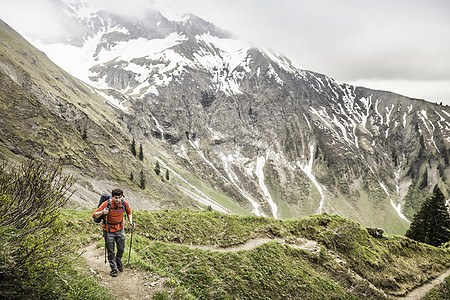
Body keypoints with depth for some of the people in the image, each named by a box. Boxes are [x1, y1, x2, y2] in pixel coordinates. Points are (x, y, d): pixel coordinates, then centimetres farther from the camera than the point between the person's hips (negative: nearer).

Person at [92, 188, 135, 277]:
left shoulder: (124, 203, -14)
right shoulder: (106, 204, -24)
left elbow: (128, 211, 9)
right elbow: (94, 215, -22)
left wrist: (130, 222, -3)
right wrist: (102, 212, -42)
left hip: (120, 229, 3)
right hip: (109, 230, -3)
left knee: (121, 248, 12)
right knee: (111, 251, 5)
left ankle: (118, 260, 42)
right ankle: (113, 268, 24)